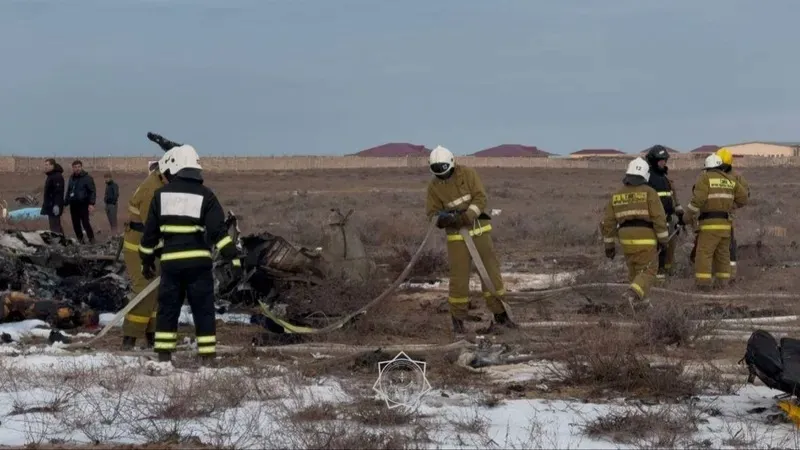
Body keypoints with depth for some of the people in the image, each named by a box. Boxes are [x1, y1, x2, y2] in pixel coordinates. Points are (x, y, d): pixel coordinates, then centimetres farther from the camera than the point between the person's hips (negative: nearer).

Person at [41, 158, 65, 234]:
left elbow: (59, 192, -22)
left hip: (54, 206, -11)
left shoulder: (57, 177, -14)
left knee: (54, 226, -13)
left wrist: (56, 205, -28)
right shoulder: (50, 176, 19)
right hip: (50, 206, 11)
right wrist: (45, 204, 25)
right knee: (56, 226, 15)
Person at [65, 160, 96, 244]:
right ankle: (80, 240, 15)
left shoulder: (87, 178, -3)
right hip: (73, 205, 6)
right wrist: (65, 203, 19)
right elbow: (68, 192, 25)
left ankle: (92, 240, -8)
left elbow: (93, 191, -8)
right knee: (76, 224, 6)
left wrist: (91, 204, -18)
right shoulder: (71, 178, 17)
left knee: (85, 223, -13)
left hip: (83, 205, -6)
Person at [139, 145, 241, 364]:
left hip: (170, 262, 2)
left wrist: (146, 260, 21)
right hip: (198, 262, -2)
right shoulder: (205, 196, 0)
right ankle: (208, 354, 1)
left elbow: (150, 232, 11)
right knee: (203, 310, 4)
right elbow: (218, 231, -10)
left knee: (167, 308, 11)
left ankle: (164, 354, 10)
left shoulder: (161, 195, 7)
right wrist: (233, 257, -10)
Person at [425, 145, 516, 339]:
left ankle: (500, 314, 16)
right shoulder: (434, 186, -5)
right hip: (457, 235, 0)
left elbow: (480, 198, -15)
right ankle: (458, 319, 11)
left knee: (491, 272, 4)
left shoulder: (468, 173, -9)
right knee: (459, 277, -4)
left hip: (479, 230, 0)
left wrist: (466, 216, -29)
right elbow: (432, 213, -4)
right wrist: (442, 219, -28)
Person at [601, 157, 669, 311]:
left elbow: (608, 222, 7)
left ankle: (640, 300, 28)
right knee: (647, 272, 0)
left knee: (635, 270, 22)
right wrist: (663, 239, -6)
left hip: (627, 240, 5)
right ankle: (632, 294, -23)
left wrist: (609, 245, 13)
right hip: (646, 239, -5)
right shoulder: (649, 192, -7)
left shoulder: (617, 195, 7)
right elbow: (659, 217, -13)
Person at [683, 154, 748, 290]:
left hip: (709, 223, -6)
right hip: (725, 223, 6)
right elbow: (743, 198, 13)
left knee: (704, 253, -7)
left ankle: (704, 282, -15)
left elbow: (698, 200, -15)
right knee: (723, 253, 16)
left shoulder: (705, 178, -5)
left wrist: (688, 216, -3)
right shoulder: (730, 179, 12)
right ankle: (723, 280, 19)